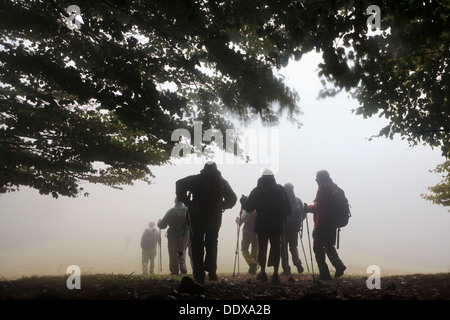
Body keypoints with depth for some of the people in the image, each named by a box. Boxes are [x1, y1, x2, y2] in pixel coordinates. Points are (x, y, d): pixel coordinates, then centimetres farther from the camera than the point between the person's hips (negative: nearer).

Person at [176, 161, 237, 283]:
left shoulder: (196, 180, -1)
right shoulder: (222, 182, 5)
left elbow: (179, 184, -10)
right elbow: (232, 199, 10)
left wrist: (187, 202, -2)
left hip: (197, 218, -2)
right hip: (215, 219, 2)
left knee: (197, 247, 6)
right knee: (212, 245, 18)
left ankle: (199, 276, 3)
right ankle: (211, 271, 10)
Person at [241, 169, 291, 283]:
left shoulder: (257, 190, -5)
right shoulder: (281, 190, 1)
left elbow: (248, 207, -3)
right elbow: (287, 209, 4)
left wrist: (243, 200, 16)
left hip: (262, 224, -1)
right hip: (277, 224, 1)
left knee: (262, 247, 9)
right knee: (275, 247, 7)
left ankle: (263, 272, 7)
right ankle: (275, 273, 1)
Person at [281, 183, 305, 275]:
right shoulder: (298, 200, -1)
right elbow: (303, 215, 2)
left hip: (283, 228, -3)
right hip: (294, 228, 3)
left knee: (284, 248, 8)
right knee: (293, 247, 19)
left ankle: (286, 269, 4)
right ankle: (297, 262, -7)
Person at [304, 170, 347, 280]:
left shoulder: (323, 189, -15)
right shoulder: (334, 188, 12)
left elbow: (318, 207, -20)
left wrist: (308, 208, -3)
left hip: (322, 224, -9)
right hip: (332, 224, 9)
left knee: (318, 248, 1)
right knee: (329, 246, 21)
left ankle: (324, 273, 0)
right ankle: (339, 265, 5)